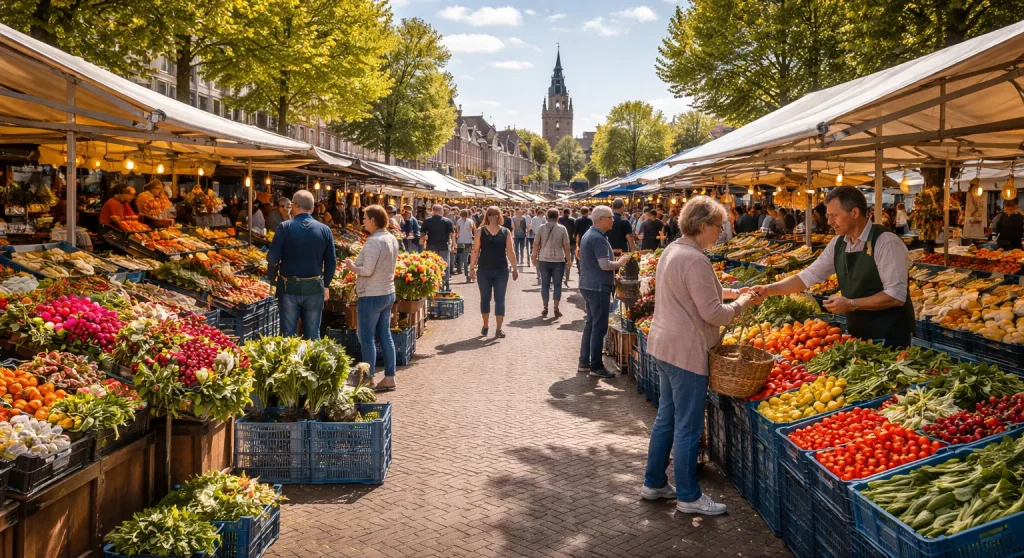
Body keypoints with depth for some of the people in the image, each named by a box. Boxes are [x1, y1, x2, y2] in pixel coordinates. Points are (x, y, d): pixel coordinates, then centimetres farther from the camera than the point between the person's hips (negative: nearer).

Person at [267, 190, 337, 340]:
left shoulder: (285, 227, -7)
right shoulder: (325, 229, -1)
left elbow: (273, 257, -10)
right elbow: (331, 261, 1)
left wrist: (272, 280, 6)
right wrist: (326, 284, 14)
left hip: (289, 287, -1)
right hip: (315, 288, 1)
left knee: (288, 335, 8)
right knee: (313, 336, 10)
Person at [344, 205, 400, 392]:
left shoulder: (374, 241, -19)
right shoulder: (392, 239, 8)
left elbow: (367, 271, -22)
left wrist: (352, 267, -5)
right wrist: (359, 262, 13)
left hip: (372, 296, -9)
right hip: (388, 293, 9)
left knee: (366, 338, 1)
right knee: (385, 336, 13)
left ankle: (368, 380, 5)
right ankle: (389, 378, 18)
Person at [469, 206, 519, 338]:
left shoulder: (506, 232, 3)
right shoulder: (480, 231, 0)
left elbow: (510, 252, 3)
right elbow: (475, 251, 0)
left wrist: (515, 268, 1)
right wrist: (472, 268, -3)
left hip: (501, 270, 0)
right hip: (484, 270, 0)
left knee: (500, 299, 0)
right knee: (485, 298, 10)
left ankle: (498, 329, 3)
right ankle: (485, 326, 24)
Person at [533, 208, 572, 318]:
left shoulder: (541, 228, -1)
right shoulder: (562, 229, -4)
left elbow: (536, 244, -1)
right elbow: (566, 246, -4)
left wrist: (534, 258, 9)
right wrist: (568, 259, 5)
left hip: (544, 260, 1)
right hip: (558, 260, -1)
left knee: (545, 284, 8)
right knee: (557, 285, 7)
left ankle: (545, 309, 9)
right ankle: (556, 309, 5)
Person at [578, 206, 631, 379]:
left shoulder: (589, 235, 13)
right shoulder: (598, 238, -19)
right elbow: (605, 265, -24)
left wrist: (616, 261, 18)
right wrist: (620, 262, -7)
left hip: (588, 285, 10)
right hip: (598, 287, -10)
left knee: (591, 324, 16)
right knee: (599, 327, -4)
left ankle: (584, 361, 22)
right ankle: (596, 366, 1)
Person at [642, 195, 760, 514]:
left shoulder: (672, 250, 10)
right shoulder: (695, 260, -21)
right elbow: (713, 314, -20)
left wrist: (729, 292, 14)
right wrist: (741, 304, -4)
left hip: (663, 345, 10)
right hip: (686, 351, -10)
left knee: (666, 417, 19)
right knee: (688, 427, 1)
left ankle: (654, 483, 29)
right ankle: (688, 497, 13)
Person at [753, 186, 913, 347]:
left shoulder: (886, 242, -19)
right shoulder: (838, 243, 2)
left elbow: (896, 295, -23)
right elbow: (808, 276, 5)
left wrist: (851, 304, -23)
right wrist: (768, 290, -6)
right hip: (857, 333, 7)